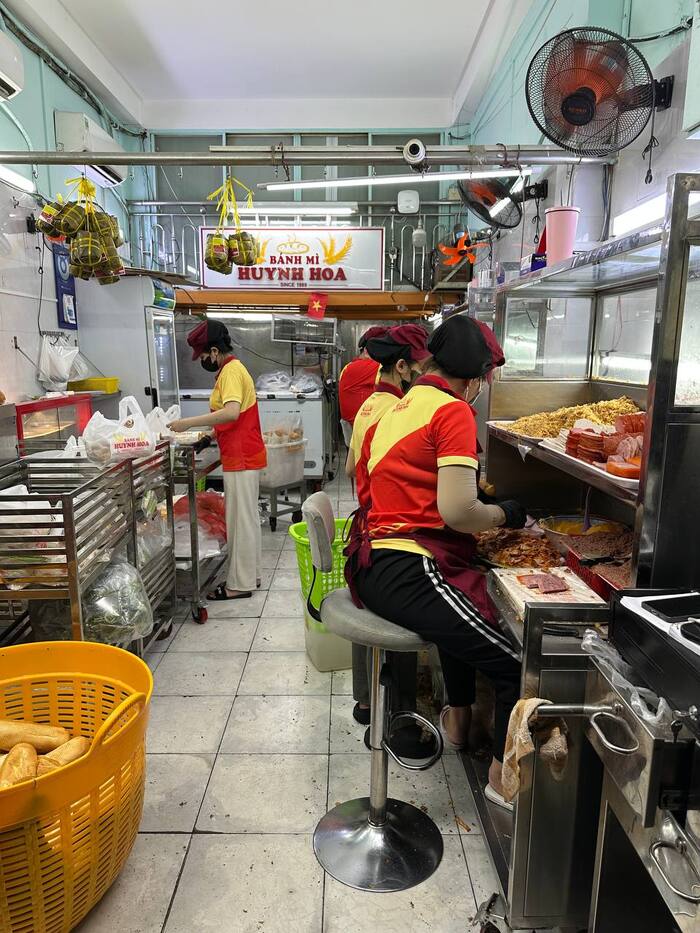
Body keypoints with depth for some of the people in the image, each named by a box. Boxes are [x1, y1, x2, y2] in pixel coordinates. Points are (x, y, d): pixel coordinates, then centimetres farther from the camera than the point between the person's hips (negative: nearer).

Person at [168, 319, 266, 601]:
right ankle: (250, 574, 26)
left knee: (240, 520, -2)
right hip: (246, 456, 10)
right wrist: (210, 432, 15)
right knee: (248, 517, 16)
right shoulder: (233, 369, 16)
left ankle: (240, 584, 8)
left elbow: (231, 412, -32)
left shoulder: (230, 371, -16)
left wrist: (188, 422, -28)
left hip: (241, 460, -10)